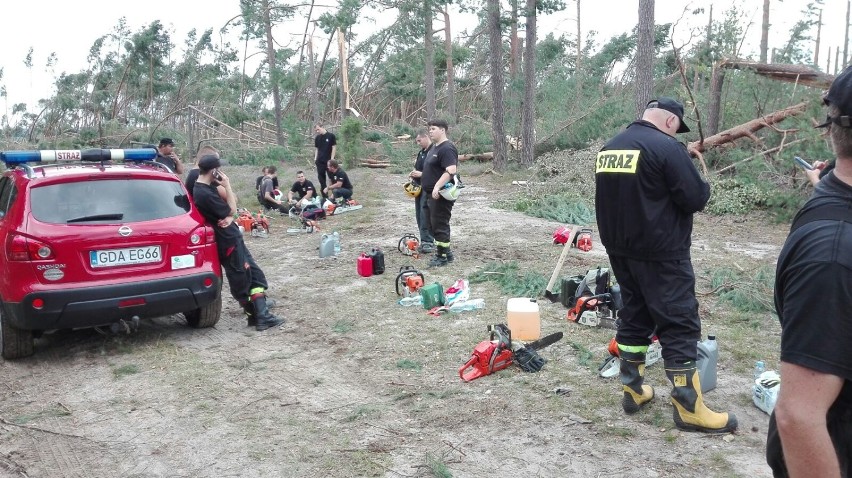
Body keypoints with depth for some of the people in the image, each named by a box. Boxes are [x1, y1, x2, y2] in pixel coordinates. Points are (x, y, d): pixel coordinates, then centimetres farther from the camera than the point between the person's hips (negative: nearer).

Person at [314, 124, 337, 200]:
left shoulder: (331, 136, -4)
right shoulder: (317, 138, 10)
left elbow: (334, 147, -5)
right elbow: (317, 148, 16)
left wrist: (331, 159, -10)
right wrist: (315, 158, 4)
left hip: (328, 161, -5)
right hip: (320, 161, 5)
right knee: (321, 178, 7)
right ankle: (324, 196, 15)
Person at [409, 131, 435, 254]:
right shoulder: (421, 152, 17)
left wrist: (421, 174, -20)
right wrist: (413, 174, 8)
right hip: (418, 187, 9)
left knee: (425, 215, -12)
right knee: (419, 215, 9)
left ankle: (428, 242, -8)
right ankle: (424, 241, 16)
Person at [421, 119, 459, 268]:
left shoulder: (447, 148, -17)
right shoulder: (434, 147, 16)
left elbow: (451, 171, -27)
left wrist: (437, 187, -33)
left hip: (441, 195, -11)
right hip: (431, 194, 11)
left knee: (440, 225, -4)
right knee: (433, 224, 15)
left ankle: (442, 257, 4)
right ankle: (446, 253, 24)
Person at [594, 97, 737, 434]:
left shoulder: (609, 148, 9)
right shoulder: (667, 147, -15)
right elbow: (696, 199, -15)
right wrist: (703, 187, 5)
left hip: (620, 250, 8)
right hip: (661, 255, -8)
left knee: (634, 316, 17)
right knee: (679, 325, -1)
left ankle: (633, 389, 23)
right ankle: (688, 408, 3)